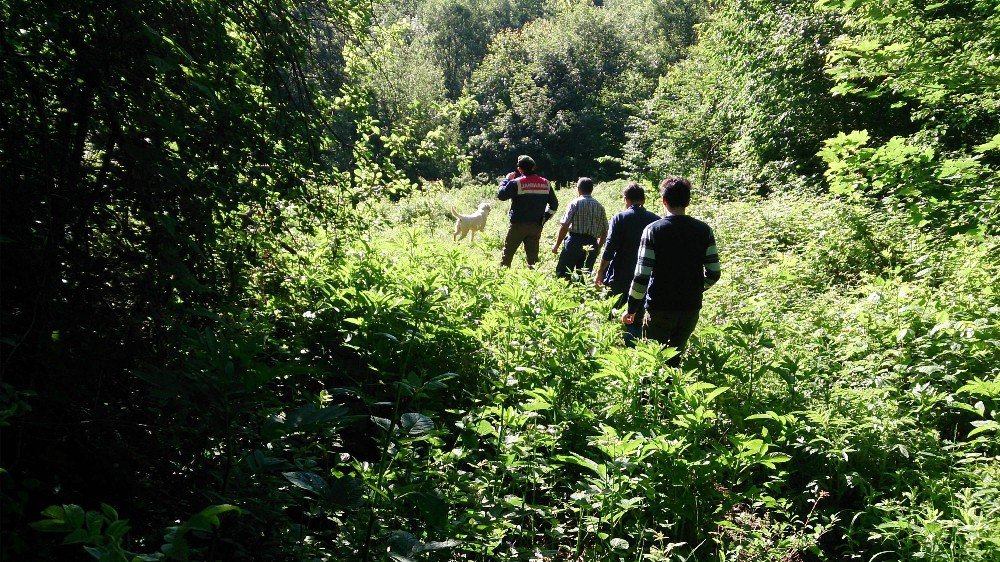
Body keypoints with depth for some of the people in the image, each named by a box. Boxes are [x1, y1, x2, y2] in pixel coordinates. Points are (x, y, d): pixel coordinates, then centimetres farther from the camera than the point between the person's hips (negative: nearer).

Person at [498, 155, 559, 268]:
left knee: (508, 252, 8)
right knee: (532, 255, 8)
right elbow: (554, 204, 9)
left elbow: (501, 195, -6)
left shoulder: (516, 183, -12)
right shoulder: (545, 183, 5)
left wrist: (506, 179, 5)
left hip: (518, 225, -4)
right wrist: (544, 218, 16)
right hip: (536, 225, 4)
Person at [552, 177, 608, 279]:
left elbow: (564, 226, -9)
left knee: (562, 272, -3)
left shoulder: (575, 203, -2)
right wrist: (598, 247, 26)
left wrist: (557, 245, -1)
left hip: (575, 241, -5)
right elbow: (604, 231, 13)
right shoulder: (599, 206, 11)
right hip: (592, 245, 5)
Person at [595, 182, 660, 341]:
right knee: (638, 319, 10)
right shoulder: (656, 220, 1)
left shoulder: (619, 218, -8)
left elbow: (609, 249, -11)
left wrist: (600, 273, -2)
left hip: (620, 277, -3)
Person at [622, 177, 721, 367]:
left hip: (660, 308, -3)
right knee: (675, 358, 18)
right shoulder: (704, 231, -1)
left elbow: (642, 275, -14)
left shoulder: (653, 230, -11)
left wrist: (631, 309, -4)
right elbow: (714, 273, 0)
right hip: (691, 308, 3)